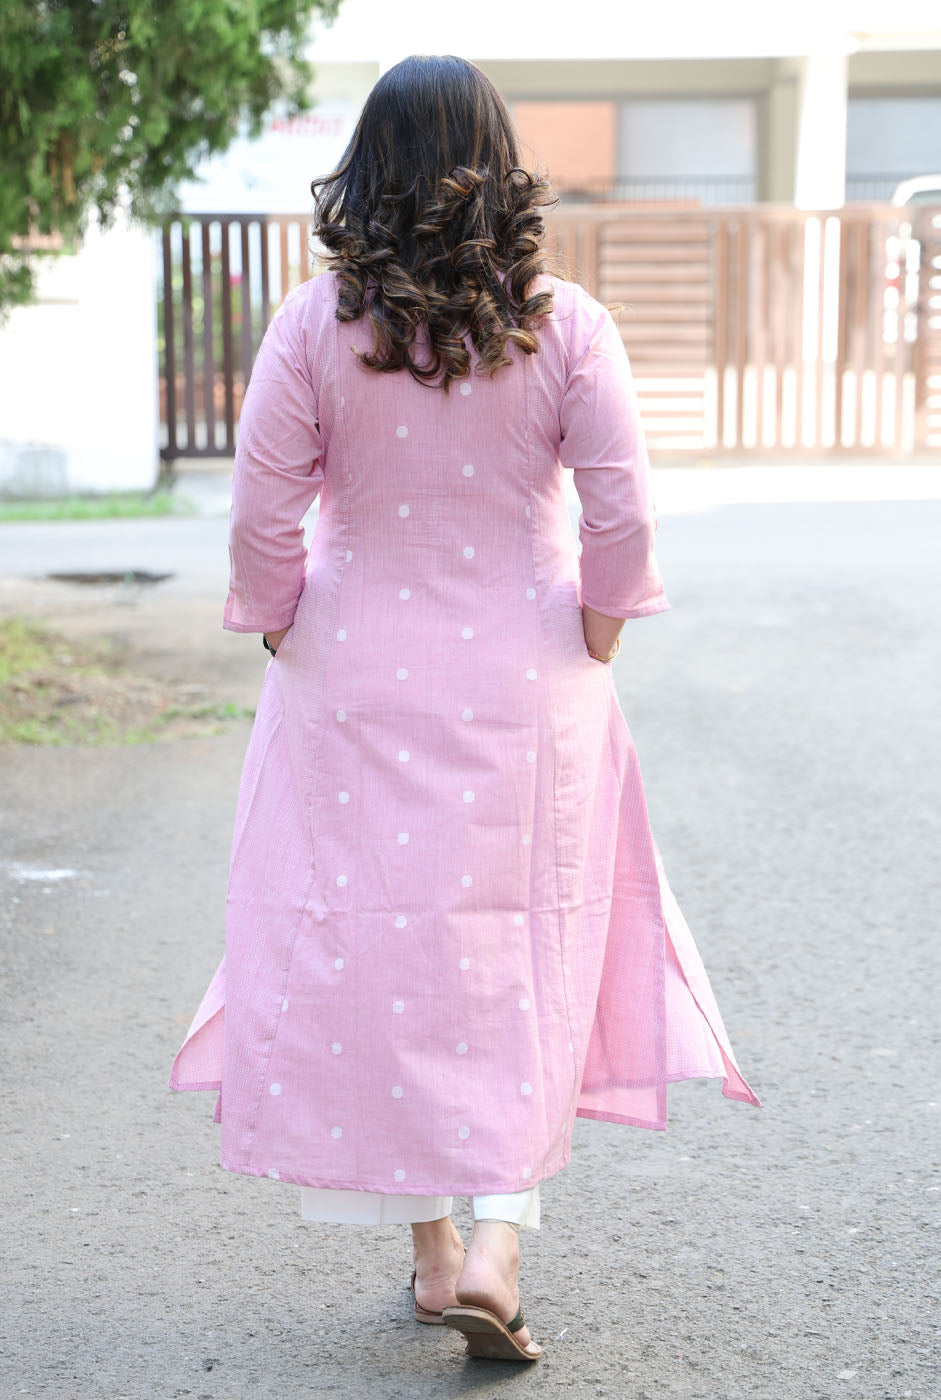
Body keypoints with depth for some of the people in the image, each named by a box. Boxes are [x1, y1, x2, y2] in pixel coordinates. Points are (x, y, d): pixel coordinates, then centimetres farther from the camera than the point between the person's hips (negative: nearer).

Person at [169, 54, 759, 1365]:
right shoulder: (564, 324, -7)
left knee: (372, 955, 13)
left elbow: (262, 517, -8)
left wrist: (284, 641, 6)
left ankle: (431, 1244, 20)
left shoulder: (315, 323, -7)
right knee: (522, 960, 12)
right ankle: (496, 1242, 2)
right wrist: (592, 646, 4)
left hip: (356, 688, 0)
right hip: (523, 691, 0)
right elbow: (622, 517, -9)